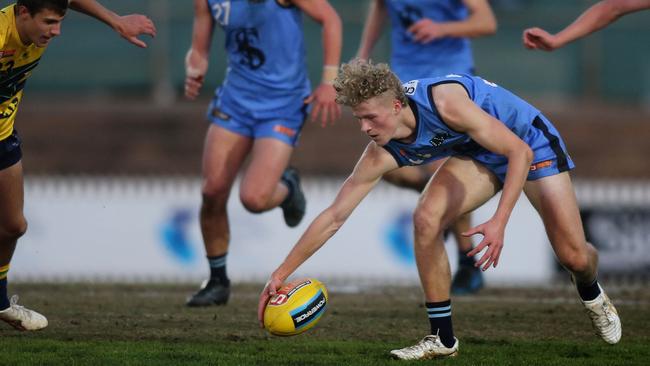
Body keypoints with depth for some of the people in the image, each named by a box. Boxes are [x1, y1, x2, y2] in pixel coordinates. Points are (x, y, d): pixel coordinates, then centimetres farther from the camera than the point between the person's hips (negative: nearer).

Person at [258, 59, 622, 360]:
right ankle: (443, 339, -9)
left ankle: (592, 294, 32)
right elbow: (334, 217, -15)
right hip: (478, 155, 5)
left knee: (574, 256, -8)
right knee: (426, 220, -21)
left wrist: (499, 222, -42)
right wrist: (281, 274, -19)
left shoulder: (444, 103, -39)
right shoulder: (382, 153, -21)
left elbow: (520, 152, -34)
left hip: (529, 140, -4)